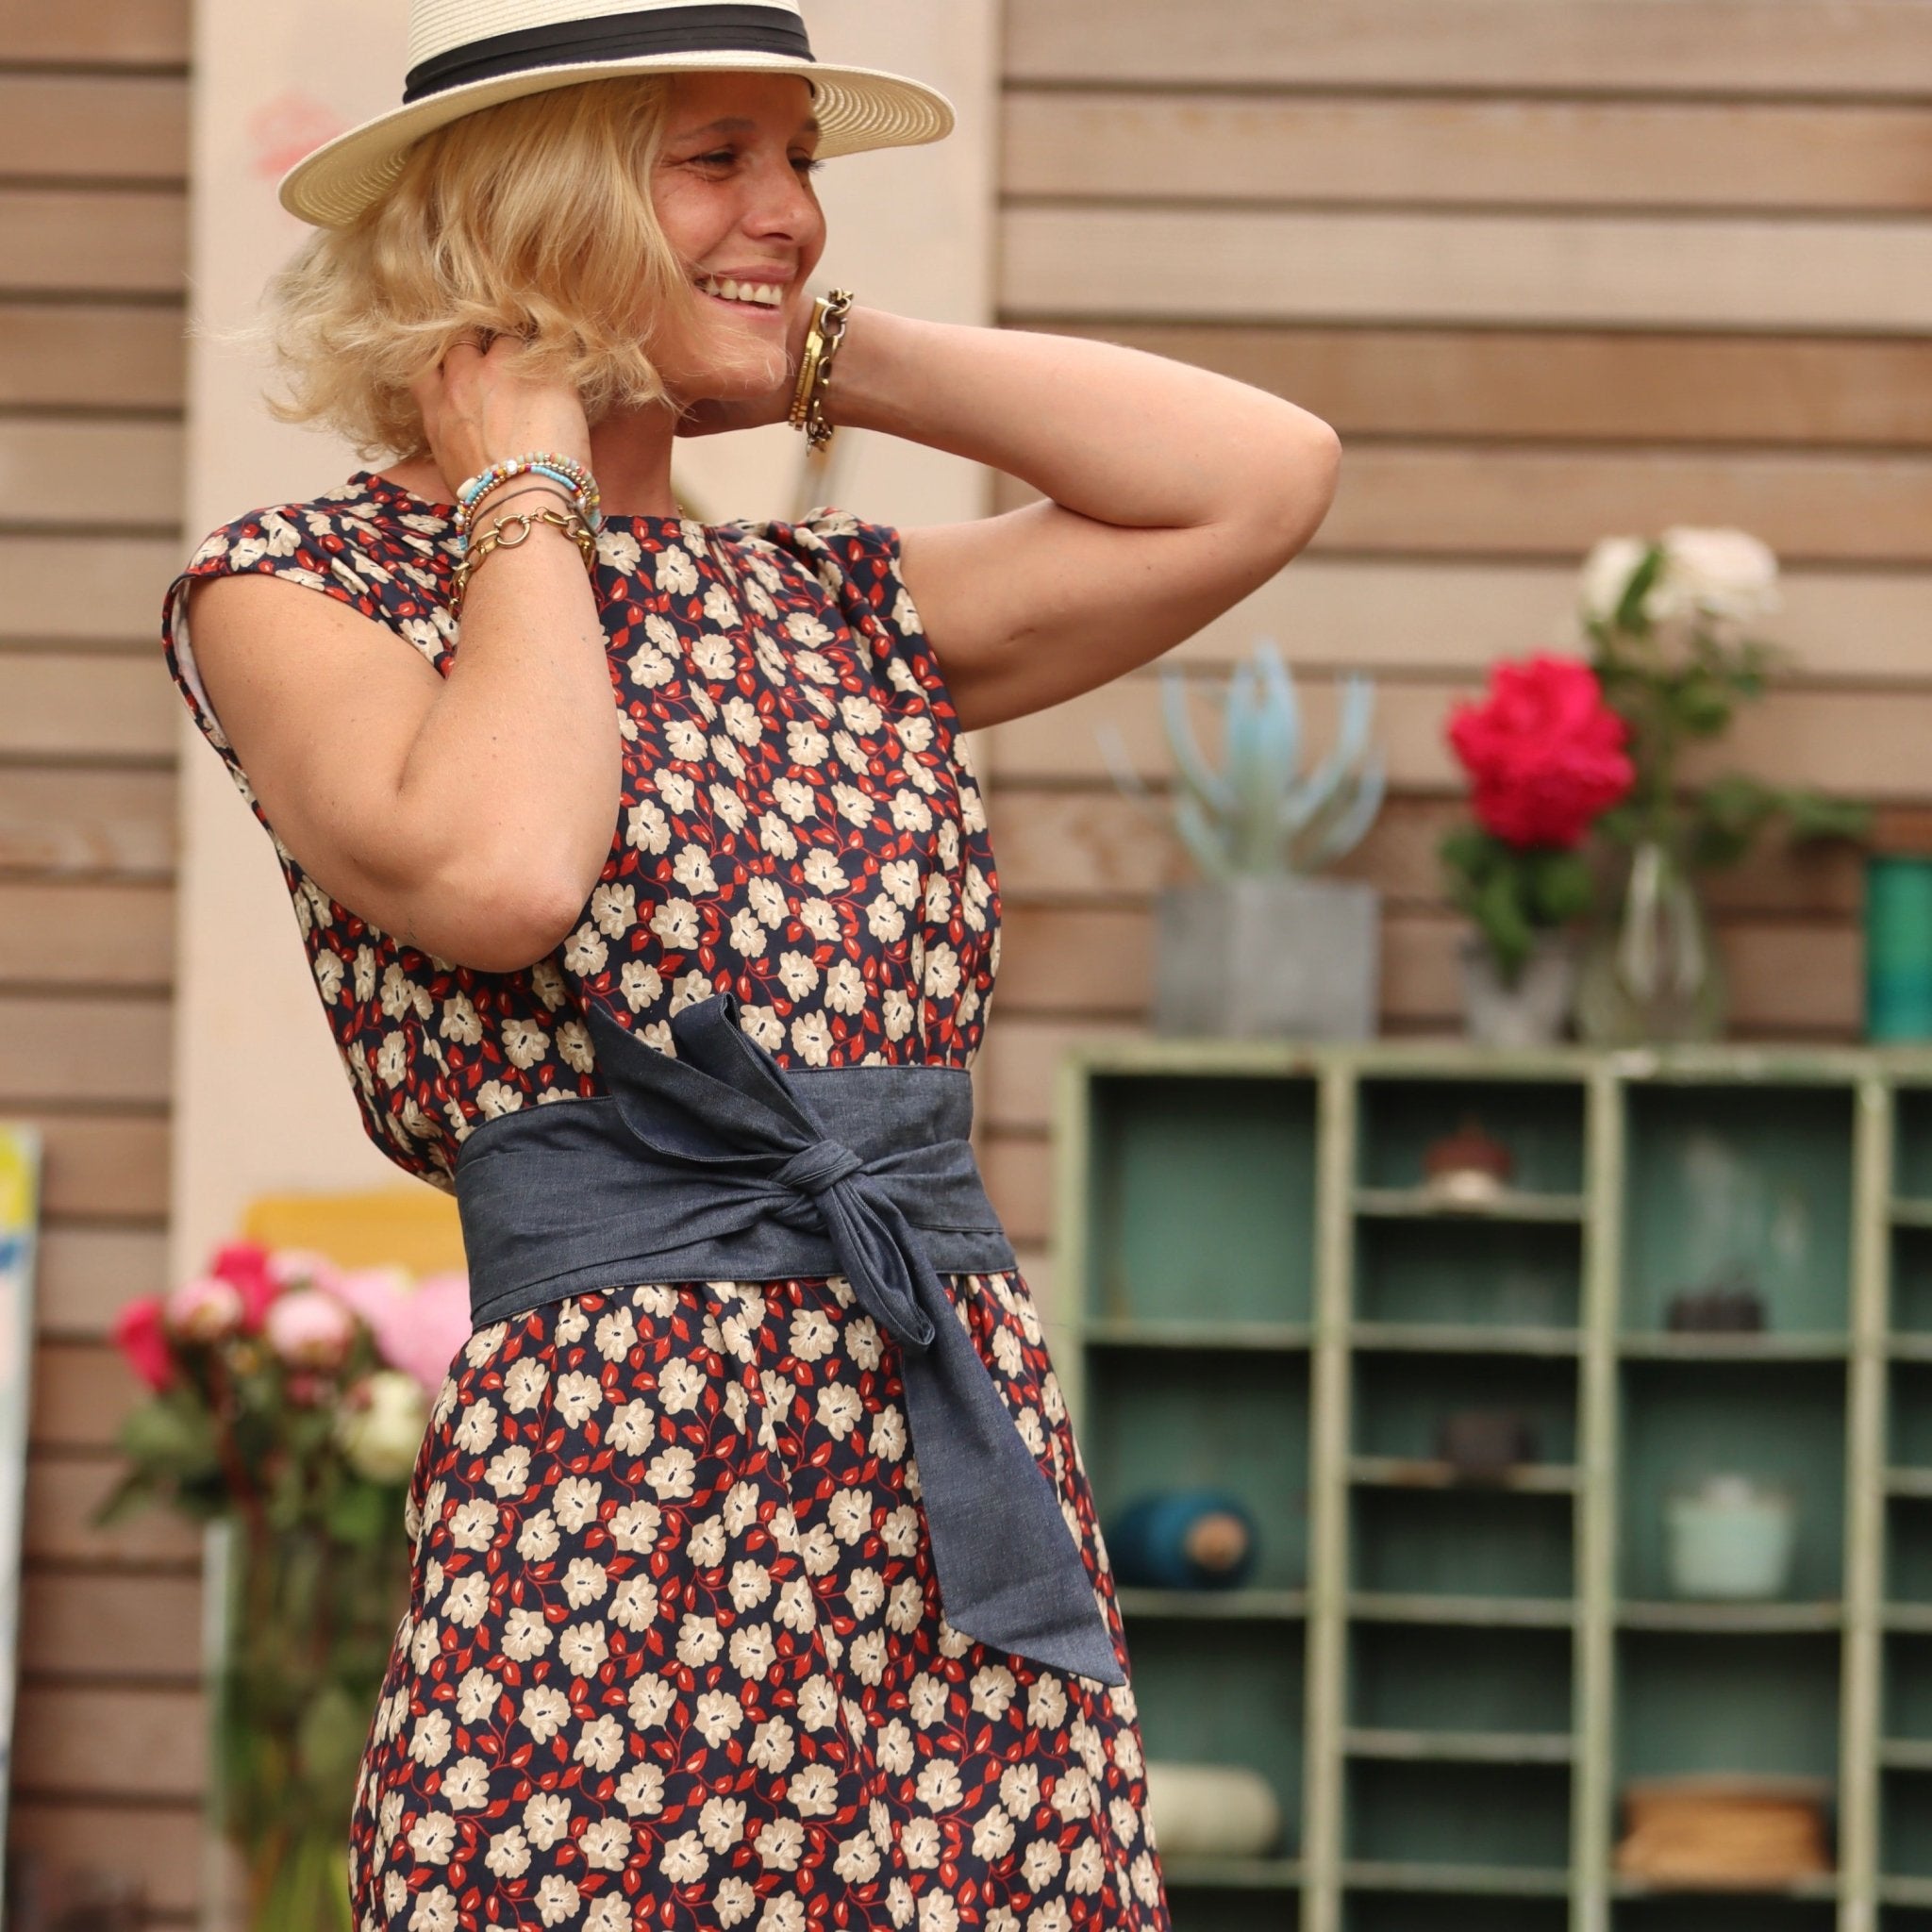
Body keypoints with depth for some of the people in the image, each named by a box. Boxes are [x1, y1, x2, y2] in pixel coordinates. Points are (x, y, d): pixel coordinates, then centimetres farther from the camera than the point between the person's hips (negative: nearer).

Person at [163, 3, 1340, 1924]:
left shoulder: (841, 610, 18)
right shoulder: (299, 590, 3)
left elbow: (1265, 473, 9)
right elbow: (491, 871, -17)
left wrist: (831, 360, 13)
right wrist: (527, 497, -1)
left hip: (978, 1473, 5)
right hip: (609, 1492, -5)